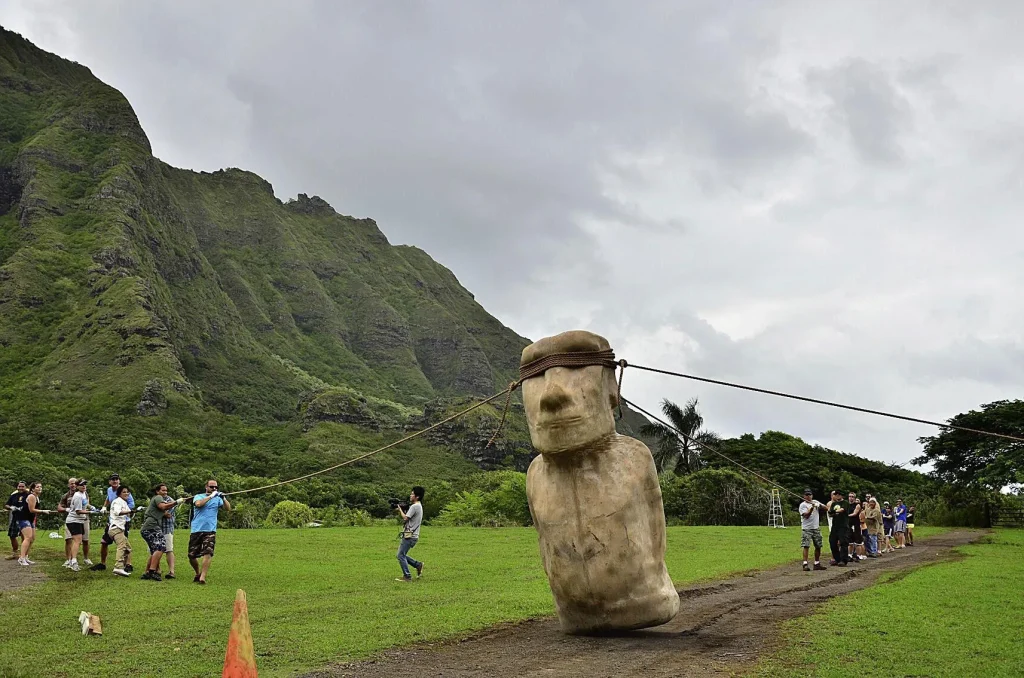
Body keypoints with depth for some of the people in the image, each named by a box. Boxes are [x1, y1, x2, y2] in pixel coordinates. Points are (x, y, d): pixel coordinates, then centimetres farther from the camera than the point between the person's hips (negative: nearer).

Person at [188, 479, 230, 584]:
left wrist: (224, 498, -20)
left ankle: (202, 577, -20)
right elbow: (198, 504, -16)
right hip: (196, 530, 1)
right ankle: (198, 573, 31)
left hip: (210, 530, -1)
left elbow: (228, 508, -4)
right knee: (191, 556, 6)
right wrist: (210, 496, -17)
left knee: (207, 553, -18)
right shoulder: (198, 496, 8)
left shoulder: (217, 499, 11)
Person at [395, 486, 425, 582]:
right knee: (402, 555, 17)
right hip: (412, 535, 10)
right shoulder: (419, 506, 17)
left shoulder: (414, 506, -16)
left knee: (401, 555, -5)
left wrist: (400, 510, -2)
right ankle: (418, 565, 16)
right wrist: (401, 512, 7)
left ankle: (407, 576, -4)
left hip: (410, 536, -10)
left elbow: (405, 518, -17)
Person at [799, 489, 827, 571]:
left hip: (816, 528, 6)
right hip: (806, 529, -6)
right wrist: (812, 507, -26)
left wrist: (819, 505, -15)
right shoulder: (803, 505, -4)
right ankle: (805, 564, -16)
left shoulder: (815, 502, 11)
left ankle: (817, 563, 18)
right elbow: (806, 516, -16)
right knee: (806, 546, -13)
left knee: (818, 546, 8)